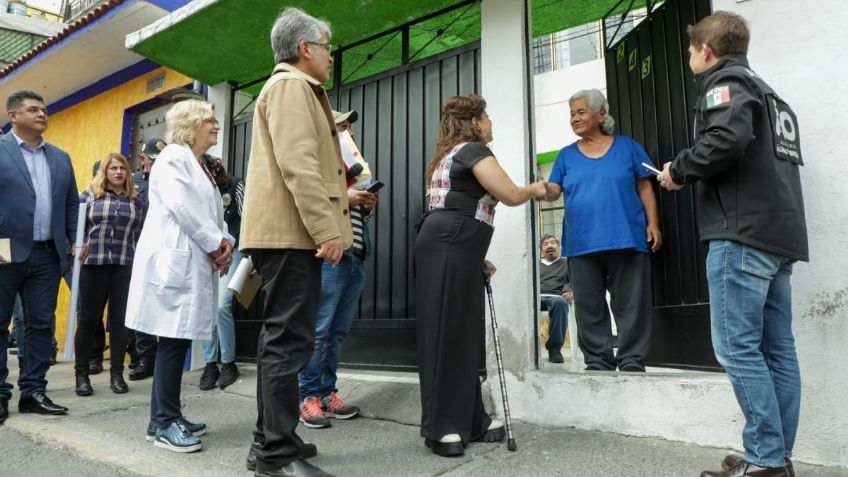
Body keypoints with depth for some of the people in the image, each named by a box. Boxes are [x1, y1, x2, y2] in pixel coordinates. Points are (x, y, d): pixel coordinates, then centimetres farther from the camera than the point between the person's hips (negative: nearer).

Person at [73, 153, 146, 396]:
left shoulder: (138, 201, 8)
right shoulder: (89, 195, 4)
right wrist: (79, 248, -3)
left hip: (126, 267, 1)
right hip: (93, 265, -1)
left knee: (120, 320, 5)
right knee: (88, 319, 5)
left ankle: (117, 373, 16)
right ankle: (82, 374, 17)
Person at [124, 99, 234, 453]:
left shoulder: (201, 167, 23)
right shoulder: (174, 157, -5)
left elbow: (211, 213, 20)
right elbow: (182, 207, -16)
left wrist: (224, 244, 1)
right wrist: (217, 245, -10)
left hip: (195, 262, 9)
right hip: (174, 261, -9)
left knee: (179, 339, 9)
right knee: (173, 340, -7)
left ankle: (165, 418, 16)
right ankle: (164, 422, 0)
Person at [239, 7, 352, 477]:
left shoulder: (295, 89, 27)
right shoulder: (291, 85, -7)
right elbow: (298, 165, -20)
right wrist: (327, 228, -24)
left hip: (287, 232, 11)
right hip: (291, 232, -11)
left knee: (281, 338, 12)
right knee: (290, 340, -10)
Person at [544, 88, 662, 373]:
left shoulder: (627, 147, 8)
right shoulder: (567, 155, 12)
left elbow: (645, 188, 8)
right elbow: (553, 191, 2)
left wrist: (653, 224, -1)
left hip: (626, 239, -2)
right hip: (581, 244, 2)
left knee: (630, 306, 1)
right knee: (590, 308, 5)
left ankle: (632, 361, 10)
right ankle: (597, 363, 14)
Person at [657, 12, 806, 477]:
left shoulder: (725, 82, -1)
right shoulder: (768, 93, 28)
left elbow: (727, 139, -21)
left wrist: (679, 168, -6)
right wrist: (691, 176, 23)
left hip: (743, 234, -9)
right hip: (779, 234, 9)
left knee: (736, 346, -8)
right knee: (777, 349, 7)